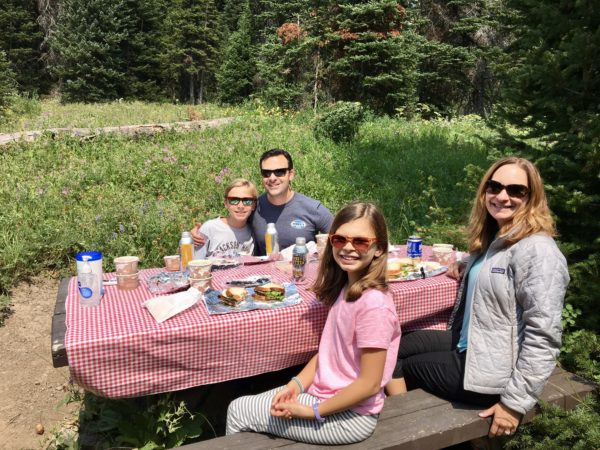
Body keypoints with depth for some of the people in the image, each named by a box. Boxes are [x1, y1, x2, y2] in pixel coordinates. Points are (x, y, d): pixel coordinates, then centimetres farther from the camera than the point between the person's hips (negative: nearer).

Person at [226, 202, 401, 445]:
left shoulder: (373, 305, -27)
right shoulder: (345, 288, 1)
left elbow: (369, 384, -23)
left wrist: (312, 412, -16)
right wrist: (296, 385, -3)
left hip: (349, 415, -8)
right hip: (328, 394, 8)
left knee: (239, 412, 1)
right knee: (239, 405, 13)